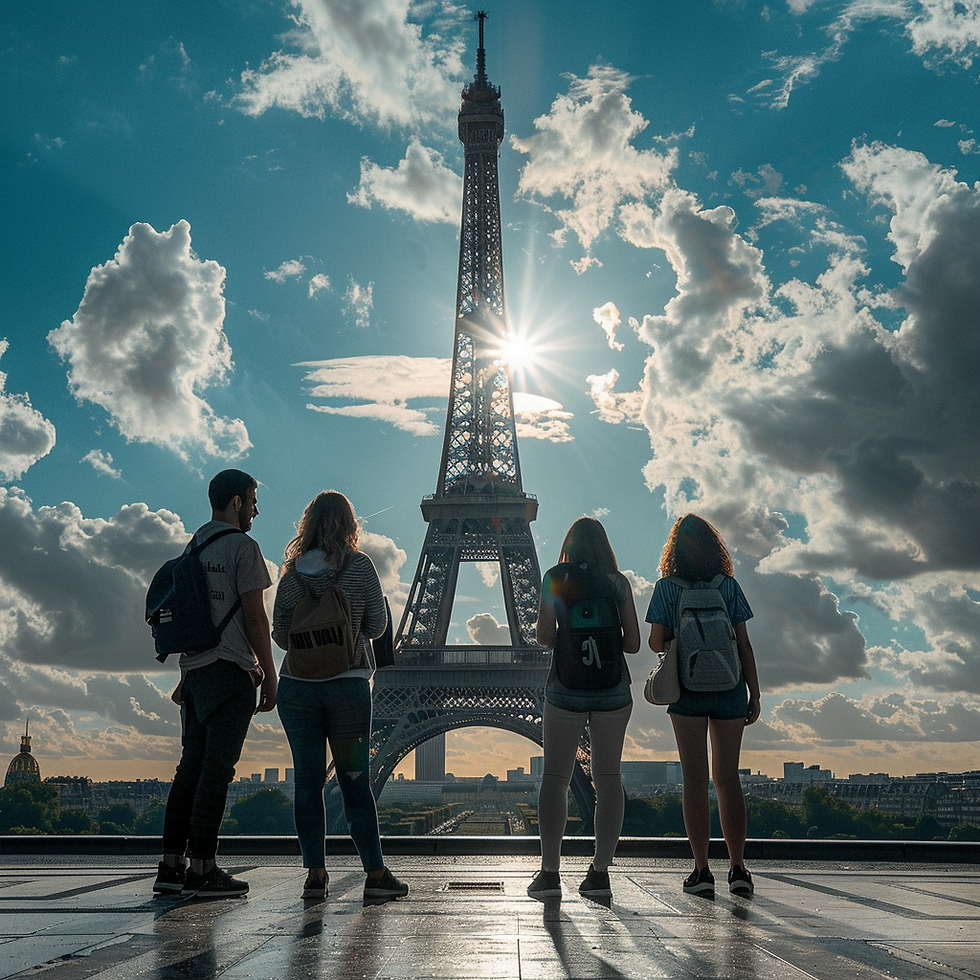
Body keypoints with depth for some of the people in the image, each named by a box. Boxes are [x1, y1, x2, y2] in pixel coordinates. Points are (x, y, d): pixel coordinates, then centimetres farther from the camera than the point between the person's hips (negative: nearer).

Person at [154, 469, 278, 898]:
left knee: (192, 767, 10)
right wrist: (269, 674, -6)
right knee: (217, 769, -6)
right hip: (231, 672, -8)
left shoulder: (193, 546, 17)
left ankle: (171, 866, 12)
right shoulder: (242, 547, -8)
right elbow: (254, 617, -11)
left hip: (195, 670, 8)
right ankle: (202, 869, -4)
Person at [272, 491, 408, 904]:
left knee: (308, 780, 8)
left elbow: (280, 634, 4)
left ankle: (314, 874, 7)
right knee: (356, 781, 5)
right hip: (347, 683, -2)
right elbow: (377, 625, -1)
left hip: (298, 686, 2)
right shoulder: (360, 565, -5)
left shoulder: (292, 571, 1)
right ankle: (375, 874, 5)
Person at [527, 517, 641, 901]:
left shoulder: (555, 578, -1)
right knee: (608, 776, 6)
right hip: (613, 687, 2)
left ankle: (550, 872, 0)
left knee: (555, 776, 3)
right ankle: (600, 872, 6)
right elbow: (633, 643, 2)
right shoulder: (619, 582, 4)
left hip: (566, 687, -1)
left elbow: (544, 637, -4)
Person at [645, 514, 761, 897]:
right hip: (729, 689, 2)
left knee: (695, 779, 1)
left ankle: (702, 870, -1)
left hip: (688, 690, -2)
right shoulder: (730, 586, 3)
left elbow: (656, 642, -4)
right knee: (728, 778, 8)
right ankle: (738, 869, 6)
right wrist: (755, 694, 5)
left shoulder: (666, 588, -1)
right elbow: (744, 645, 1)